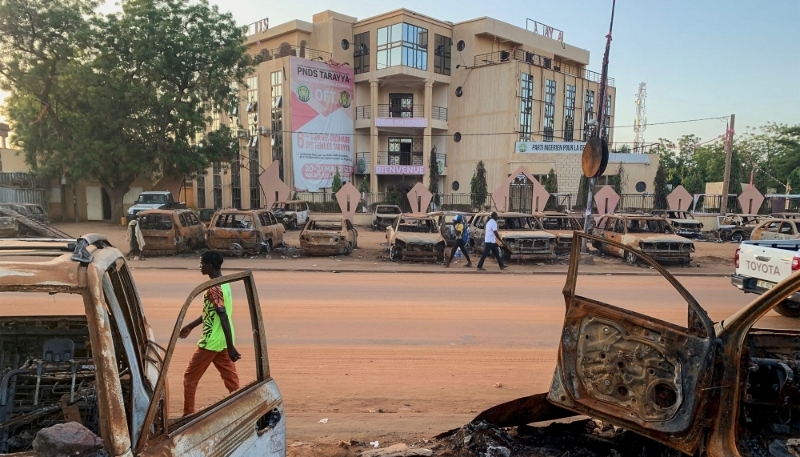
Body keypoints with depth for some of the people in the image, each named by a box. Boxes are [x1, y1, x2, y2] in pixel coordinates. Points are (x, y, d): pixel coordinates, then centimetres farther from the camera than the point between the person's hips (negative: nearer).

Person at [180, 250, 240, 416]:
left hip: (211, 342, -9)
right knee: (231, 379, 9)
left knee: (190, 378, 8)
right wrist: (190, 326, 28)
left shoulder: (213, 289, -20)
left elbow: (224, 318, -24)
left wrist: (230, 347, -25)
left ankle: (188, 415, 18)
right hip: (221, 341, 9)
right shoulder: (224, 284, 10)